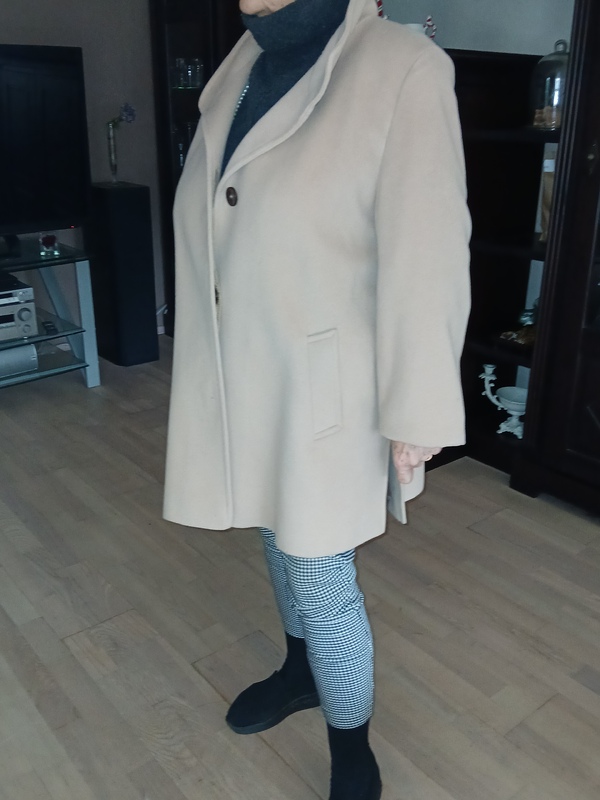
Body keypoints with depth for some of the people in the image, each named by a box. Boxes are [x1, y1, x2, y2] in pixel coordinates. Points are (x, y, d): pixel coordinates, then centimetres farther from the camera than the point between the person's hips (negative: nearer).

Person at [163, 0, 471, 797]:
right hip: (237, 380, 7)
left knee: (321, 578, 5)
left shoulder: (404, 69, -16)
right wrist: (206, 366, 16)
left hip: (320, 386, -7)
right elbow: (216, 229, 11)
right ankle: (302, 671, 50)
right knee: (278, 539, 23)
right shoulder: (239, 71, 6)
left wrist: (416, 409, -15)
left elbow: (425, 257, -17)